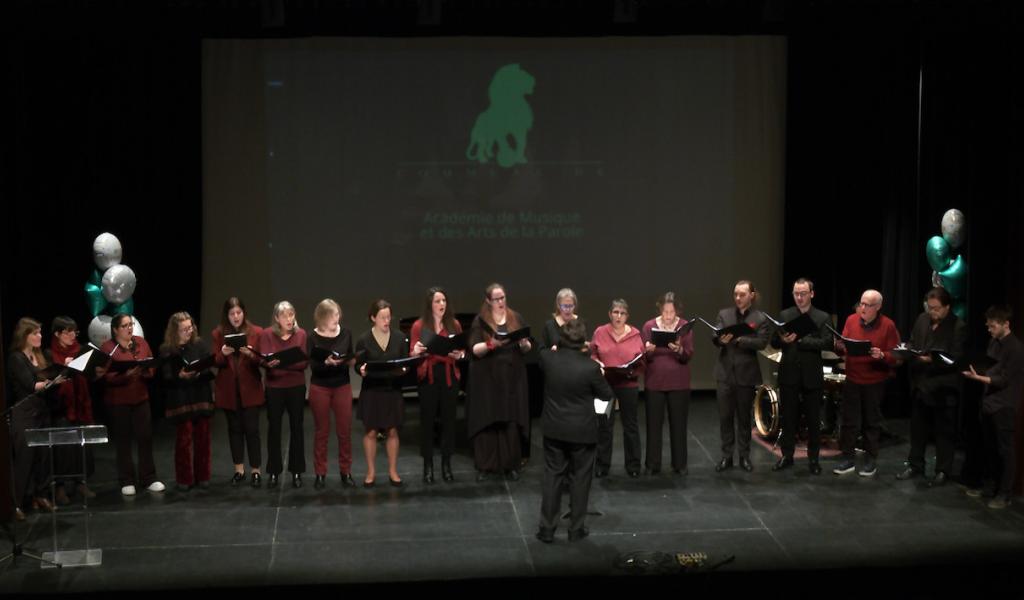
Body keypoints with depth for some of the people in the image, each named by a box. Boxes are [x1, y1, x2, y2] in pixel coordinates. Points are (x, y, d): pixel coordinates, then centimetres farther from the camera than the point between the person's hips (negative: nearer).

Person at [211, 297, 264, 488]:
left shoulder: (256, 332, 0)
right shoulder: (218, 334, 4)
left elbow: (261, 360, -2)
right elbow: (215, 363, 2)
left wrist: (250, 354, -23)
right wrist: (222, 354, -19)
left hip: (250, 388, -2)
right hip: (228, 390, 2)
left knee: (252, 429, -3)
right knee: (234, 429, 8)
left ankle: (255, 471, 4)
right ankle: (239, 470, 16)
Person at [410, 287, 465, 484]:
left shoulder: (454, 325, 7)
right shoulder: (419, 326, 1)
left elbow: (463, 351, 10)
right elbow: (412, 354, -1)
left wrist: (459, 355, -12)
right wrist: (417, 351, -23)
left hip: (449, 375, 2)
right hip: (427, 376, -2)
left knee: (449, 419, 4)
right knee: (427, 420, 1)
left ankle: (446, 464, 13)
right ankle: (428, 466, 8)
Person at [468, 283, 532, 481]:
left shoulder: (516, 319, 8)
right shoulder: (480, 321, 0)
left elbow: (527, 349, 8)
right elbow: (475, 350, -7)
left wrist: (524, 344, -14)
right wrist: (490, 344, -25)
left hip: (513, 378, 2)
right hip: (487, 378, -2)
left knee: (511, 421, 1)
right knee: (487, 421, -3)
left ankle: (510, 465, 7)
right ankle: (485, 466, 3)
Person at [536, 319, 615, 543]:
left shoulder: (547, 358, -14)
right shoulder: (590, 367, -22)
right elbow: (607, 395, -6)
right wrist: (599, 375, 9)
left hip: (553, 429, 3)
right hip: (582, 432, -3)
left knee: (553, 476, 13)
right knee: (579, 478, 12)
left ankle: (547, 528, 16)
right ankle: (576, 529, 19)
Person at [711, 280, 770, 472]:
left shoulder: (760, 319, -1)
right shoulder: (724, 314, 6)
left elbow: (762, 343, -12)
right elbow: (714, 337, -5)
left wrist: (738, 339, -22)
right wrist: (720, 339, -28)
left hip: (747, 374, -2)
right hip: (725, 372, 2)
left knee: (744, 417, 8)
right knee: (725, 417, 4)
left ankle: (744, 456, 18)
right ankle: (726, 456, 13)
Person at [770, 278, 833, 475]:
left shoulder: (822, 317, 0)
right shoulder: (784, 315, 7)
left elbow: (828, 343, -12)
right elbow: (774, 342, 5)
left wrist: (800, 340, -19)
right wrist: (783, 340, -18)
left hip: (812, 376, -1)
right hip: (789, 375, 2)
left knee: (813, 420, 5)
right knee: (788, 418, 7)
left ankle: (813, 459, 14)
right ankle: (787, 456, 16)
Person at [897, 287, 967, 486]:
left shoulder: (958, 327, -12)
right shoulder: (922, 319, 5)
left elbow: (955, 359, -16)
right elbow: (912, 343, 14)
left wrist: (932, 360, -28)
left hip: (943, 389, -6)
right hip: (920, 383, 6)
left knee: (944, 431, 6)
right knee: (918, 428, 16)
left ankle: (943, 471, 16)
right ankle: (915, 465, 28)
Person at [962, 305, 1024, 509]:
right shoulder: (993, 342, 9)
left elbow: (1004, 380, -17)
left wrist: (978, 378, -24)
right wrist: (975, 371, 3)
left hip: (1004, 406, -7)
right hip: (989, 402, 7)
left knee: (1005, 450, 0)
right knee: (990, 447, 12)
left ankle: (1005, 494, 6)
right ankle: (993, 485, 23)